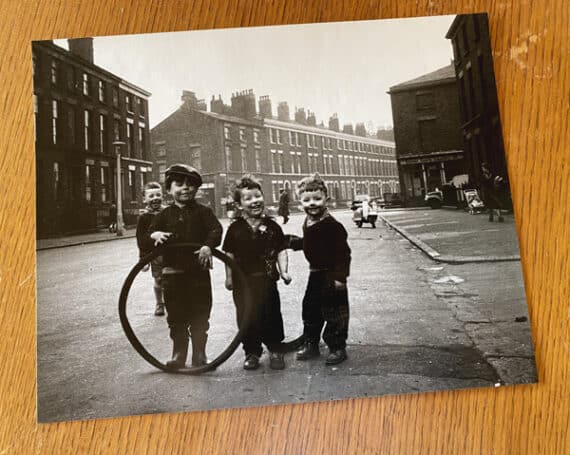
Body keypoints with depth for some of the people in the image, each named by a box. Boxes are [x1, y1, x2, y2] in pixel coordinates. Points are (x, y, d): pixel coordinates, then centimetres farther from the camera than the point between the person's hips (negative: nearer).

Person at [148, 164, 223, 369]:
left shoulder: (202, 211, 0)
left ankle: (199, 357, 21)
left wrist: (207, 246, -32)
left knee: (199, 318, 6)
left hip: (198, 273, -2)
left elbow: (216, 229, -14)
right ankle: (178, 356, 25)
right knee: (176, 318, 10)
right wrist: (155, 234, -21)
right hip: (172, 273, 2)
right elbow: (148, 234, 2)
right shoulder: (164, 215, 8)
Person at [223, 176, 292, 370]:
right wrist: (229, 277, 0)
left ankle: (275, 350, 23)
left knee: (271, 315, 6)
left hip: (267, 279, 0)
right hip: (243, 281, 0)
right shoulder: (235, 228, 0)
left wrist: (283, 271, -6)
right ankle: (252, 352, 24)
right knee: (246, 317, 7)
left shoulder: (272, 227, 1)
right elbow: (229, 254, 3)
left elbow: (281, 251, 4)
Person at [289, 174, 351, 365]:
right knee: (310, 310, 17)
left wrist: (340, 276, -24)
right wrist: (292, 241, 18)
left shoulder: (332, 225, -20)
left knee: (334, 313, 3)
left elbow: (343, 252, -22)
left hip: (331, 276, -8)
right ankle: (311, 344, 32)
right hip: (315, 274, 9)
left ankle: (337, 348, 19)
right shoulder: (308, 223, 6)